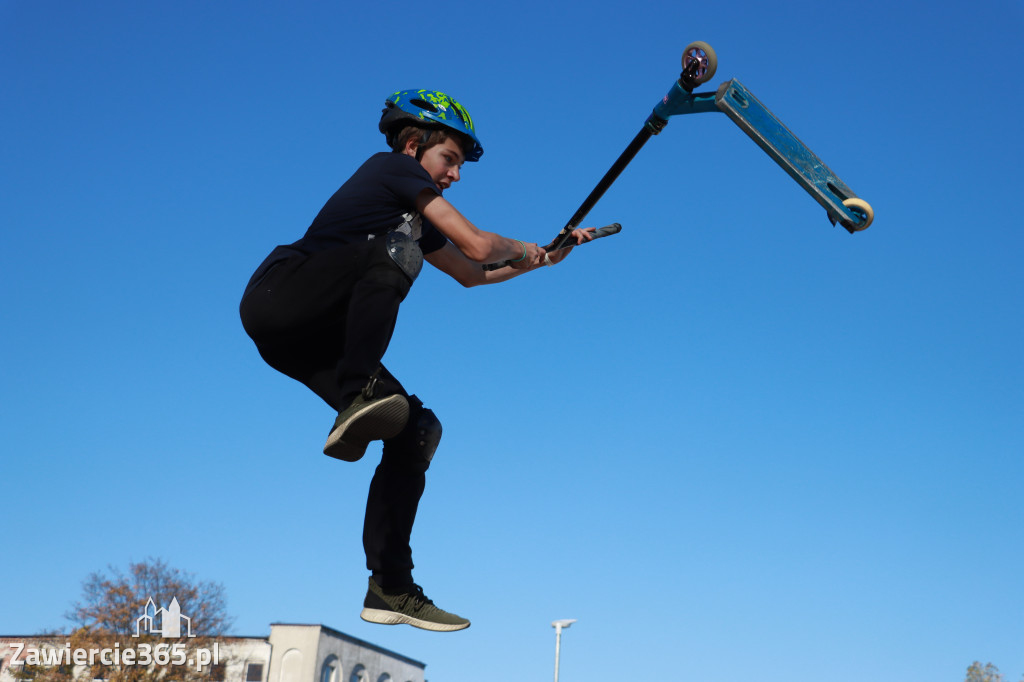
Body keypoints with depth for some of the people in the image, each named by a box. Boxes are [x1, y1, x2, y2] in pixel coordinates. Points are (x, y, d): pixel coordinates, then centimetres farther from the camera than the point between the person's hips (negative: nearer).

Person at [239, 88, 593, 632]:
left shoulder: (416, 219, 26)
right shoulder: (393, 166, 0)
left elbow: (470, 273, 37)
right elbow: (478, 246, -6)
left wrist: (546, 257, 35)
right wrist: (523, 249, 13)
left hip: (314, 338, 8)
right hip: (276, 297, -8)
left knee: (417, 431, -2)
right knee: (396, 249, -30)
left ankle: (390, 589, 1)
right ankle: (357, 396, -37)